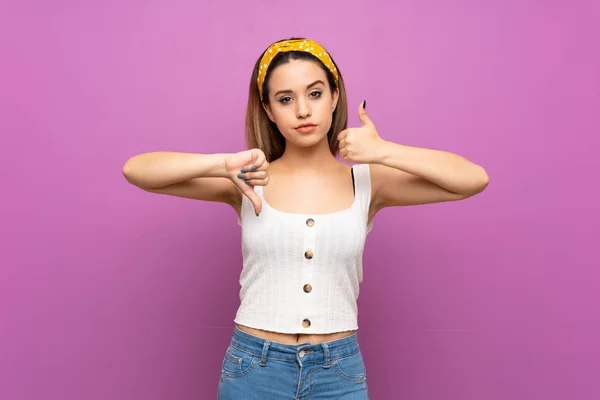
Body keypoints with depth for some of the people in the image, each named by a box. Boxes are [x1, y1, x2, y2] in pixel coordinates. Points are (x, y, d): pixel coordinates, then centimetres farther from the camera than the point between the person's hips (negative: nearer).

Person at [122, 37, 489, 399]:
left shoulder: (367, 182, -2)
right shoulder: (249, 182, -3)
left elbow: (474, 179, -10)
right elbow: (135, 170, -10)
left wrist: (383, 152, -19)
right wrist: (224, 164, -22)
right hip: (253, 370, 0)